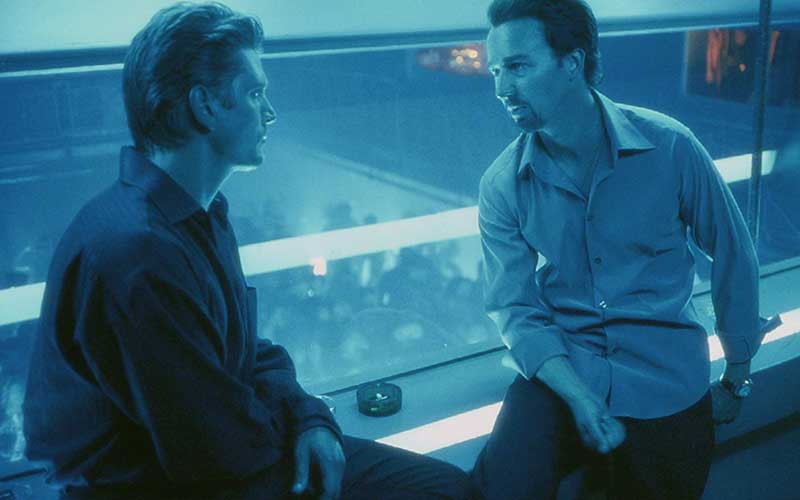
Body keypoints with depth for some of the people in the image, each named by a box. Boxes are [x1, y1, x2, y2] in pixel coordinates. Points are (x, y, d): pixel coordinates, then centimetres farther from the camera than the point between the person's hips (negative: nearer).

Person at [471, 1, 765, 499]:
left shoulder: (668, 146, -11)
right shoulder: (503, 184, -7)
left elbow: (733, 254, 0)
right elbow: (516, 308, -7)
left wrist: (737, 380, 8)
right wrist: (579, 396, -24)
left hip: (666, 381, 0)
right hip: (560, 367, 0)